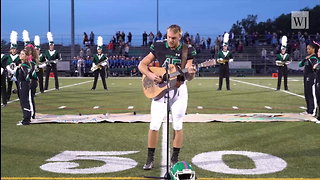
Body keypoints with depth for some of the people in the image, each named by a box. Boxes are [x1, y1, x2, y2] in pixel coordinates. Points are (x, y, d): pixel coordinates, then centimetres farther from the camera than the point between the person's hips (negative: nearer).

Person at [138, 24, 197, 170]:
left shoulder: (187, 50, -4)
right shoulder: (158, 47, -4)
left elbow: (188, 78, -6)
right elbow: (141, 65, -1)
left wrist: (191, 73, -29)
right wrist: (150, 75, -20)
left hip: (179, 90, 0)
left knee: (177, 125, 4)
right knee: (154, 125, -2)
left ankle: (175, 158, 17)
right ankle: (150, 159, 11)